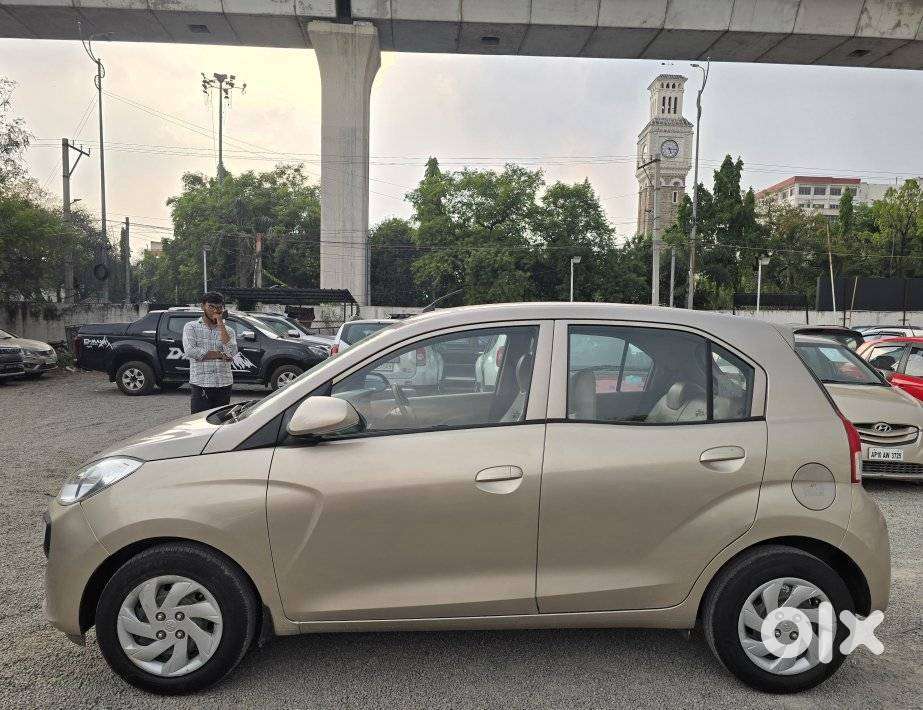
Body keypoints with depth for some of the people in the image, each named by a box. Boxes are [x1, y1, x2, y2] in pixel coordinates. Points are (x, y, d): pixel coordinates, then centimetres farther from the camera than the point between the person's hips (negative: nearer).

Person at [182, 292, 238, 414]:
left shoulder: (228, 331, 11)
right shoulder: (191, 327, 5)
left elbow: (232, 353, -8)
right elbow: (190, 351, -12)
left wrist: (221, 325, -6)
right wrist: (220, 354, -9)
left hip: (224, 385, 3)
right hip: (200, 384, -3)